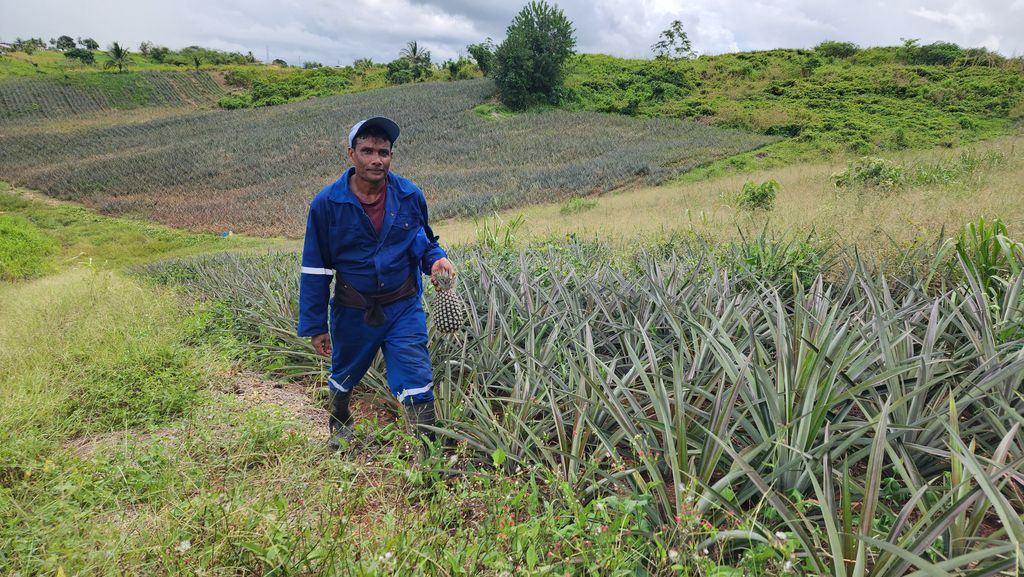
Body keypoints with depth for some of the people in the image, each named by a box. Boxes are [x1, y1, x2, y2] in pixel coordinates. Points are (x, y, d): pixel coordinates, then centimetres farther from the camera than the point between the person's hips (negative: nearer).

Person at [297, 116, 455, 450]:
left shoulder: (410, 196, -8)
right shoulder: (327, 203, -12)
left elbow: (425, 242, 10)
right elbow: (315, 269, -6)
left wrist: (437, 258, -15)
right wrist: (315, 326, -5)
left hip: (403, 308, 0)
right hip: (352, 311, 1)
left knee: (416, 380, -7)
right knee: (344, 375, 22)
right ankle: (339, 424, 54)